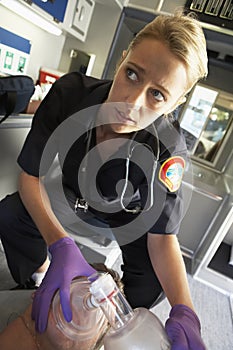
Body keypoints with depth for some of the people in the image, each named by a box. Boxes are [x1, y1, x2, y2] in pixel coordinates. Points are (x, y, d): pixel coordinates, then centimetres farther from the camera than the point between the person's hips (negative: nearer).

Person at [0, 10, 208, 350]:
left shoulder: (167, 148, -34)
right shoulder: (69, 93, -30)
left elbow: (163, 238, -25)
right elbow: (30, 176, -25)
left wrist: (184, 313, -40)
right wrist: (60, 244, -40)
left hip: (128, 214, 0)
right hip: (73, 196, 2)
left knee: (153, 279, -19)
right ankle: (39, 284, 14)